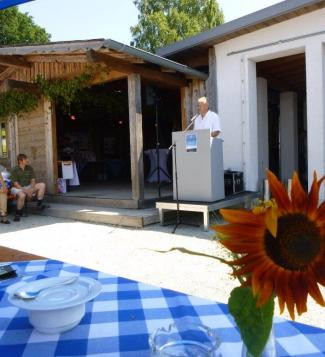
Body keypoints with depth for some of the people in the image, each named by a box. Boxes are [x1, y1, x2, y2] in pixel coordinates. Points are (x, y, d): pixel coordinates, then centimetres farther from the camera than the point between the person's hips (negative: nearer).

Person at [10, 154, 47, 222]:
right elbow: (15, 184, -15)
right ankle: (18, 213, -19)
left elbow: (33, 180, 1)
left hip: (28, 187, 5)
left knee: (42, 185, -12)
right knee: (22, 195, -38)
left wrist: (31, 189, -19)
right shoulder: (14, 170, -10)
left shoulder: (29, 168, 4)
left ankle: (39, 204, -14)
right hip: (17, 188, -5)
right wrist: (26, 191, -25)